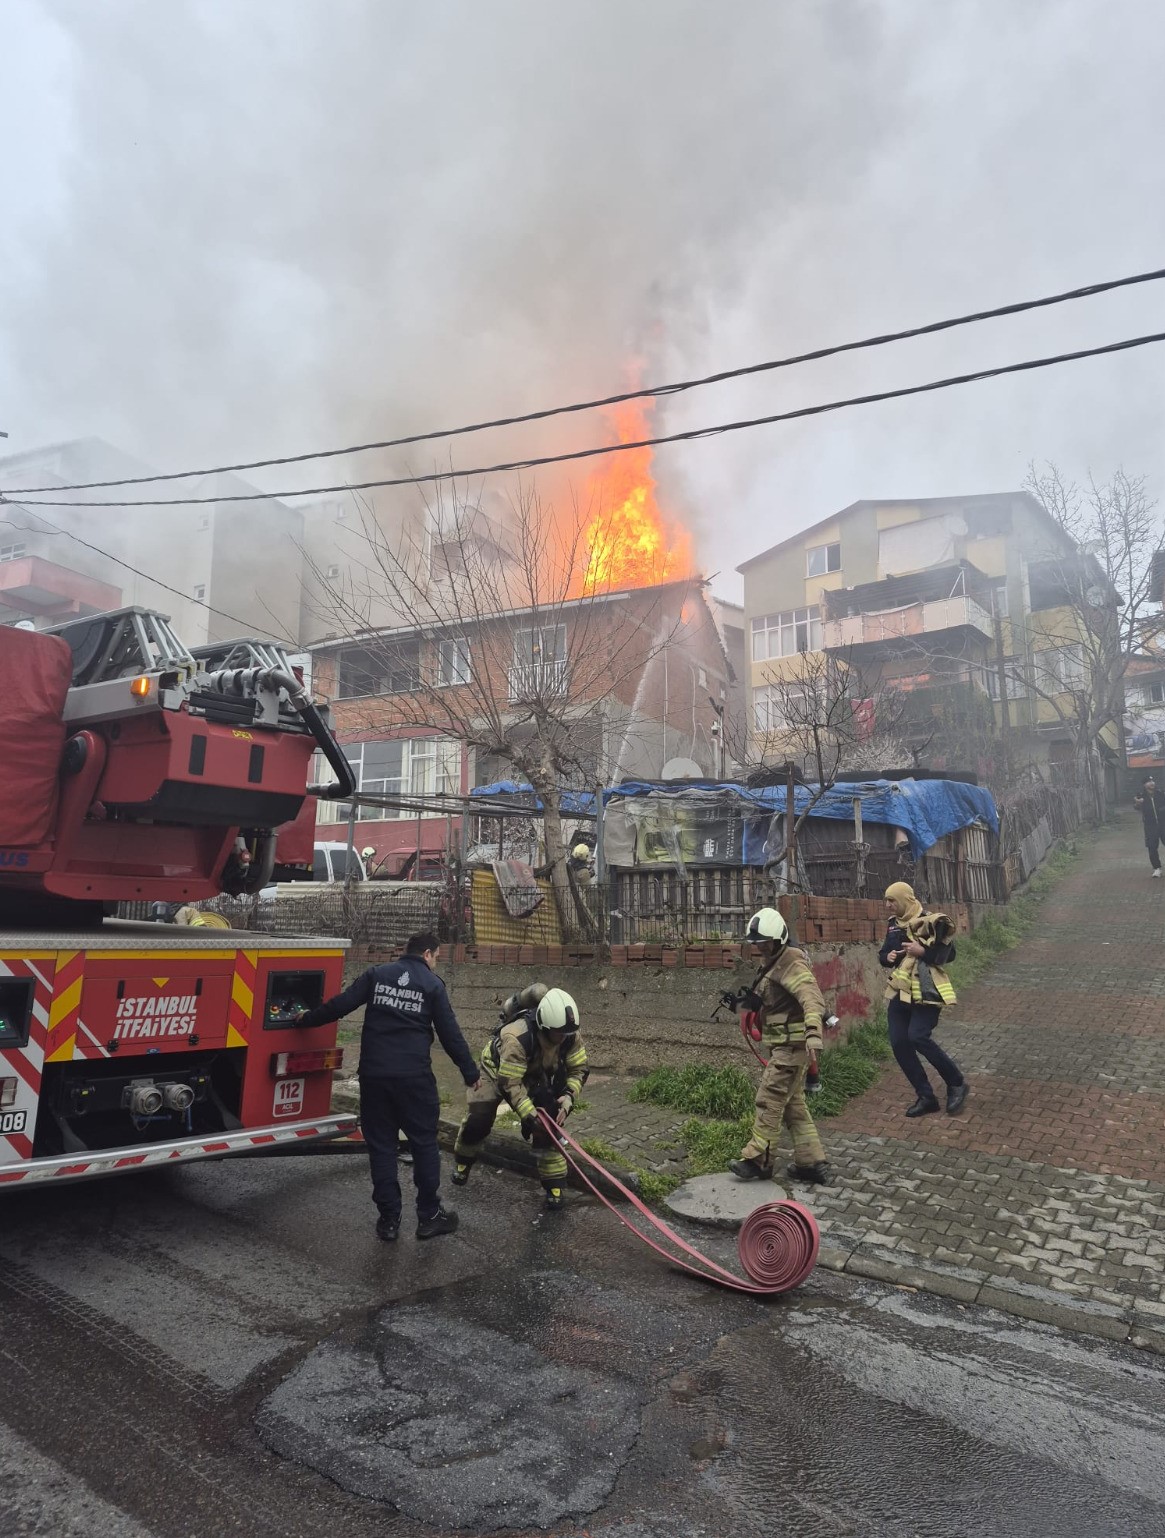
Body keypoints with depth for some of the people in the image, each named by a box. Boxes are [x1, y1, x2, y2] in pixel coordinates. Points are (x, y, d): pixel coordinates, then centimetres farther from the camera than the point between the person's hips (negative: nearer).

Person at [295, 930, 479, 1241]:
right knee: (424, 1143, 10)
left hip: (374, 1075, 3)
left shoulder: (376, 975, 6)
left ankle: (388, 1219, 17)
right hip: (414, 1076, -2)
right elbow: (450, 1034, 0)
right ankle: (429, 1215, 17)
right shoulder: (432, 984, 0)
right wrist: (471, 1073, 9)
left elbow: (340, 1004, 2)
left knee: (380, 1144, 12)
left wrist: (307, 1019, 18)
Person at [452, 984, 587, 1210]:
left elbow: (578, 1069, -17)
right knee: (477, 1122, -5)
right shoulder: (517, 1037, -44)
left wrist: (569, 1096, -33)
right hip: (497, 1069, -3)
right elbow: (510, 1083, -36)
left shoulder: (571, 1035, -29)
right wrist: (529, 1115, -40)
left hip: (536, 1076, 4)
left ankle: (554, 1188, 1)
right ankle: (462, 1163, 28)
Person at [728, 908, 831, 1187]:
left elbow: (812, 1000, -31)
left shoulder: (792, 964, -17)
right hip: (784, 1045, 10)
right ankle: (812, 1163, 19)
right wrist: (754, 1002, 7)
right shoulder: (775, 963, 15)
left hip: (793, 1046, -10)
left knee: (769, 1101, -4)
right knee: (793, 1104, 14)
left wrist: (813, 1036, -42)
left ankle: (757, 1160, 4)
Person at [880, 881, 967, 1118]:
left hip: (926, 992, -7)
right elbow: (883, 953, 20)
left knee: (918, 1037, -20)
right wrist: (887, 957, -2)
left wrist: (923, 951, -21)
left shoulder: (931, 921, -9)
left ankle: (957, 1083, 3)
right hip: (899, 992, 7)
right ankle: (926, 1097, 13)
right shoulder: (893, 924, 12)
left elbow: (948, 953, -9)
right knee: (899, 1043, 0)